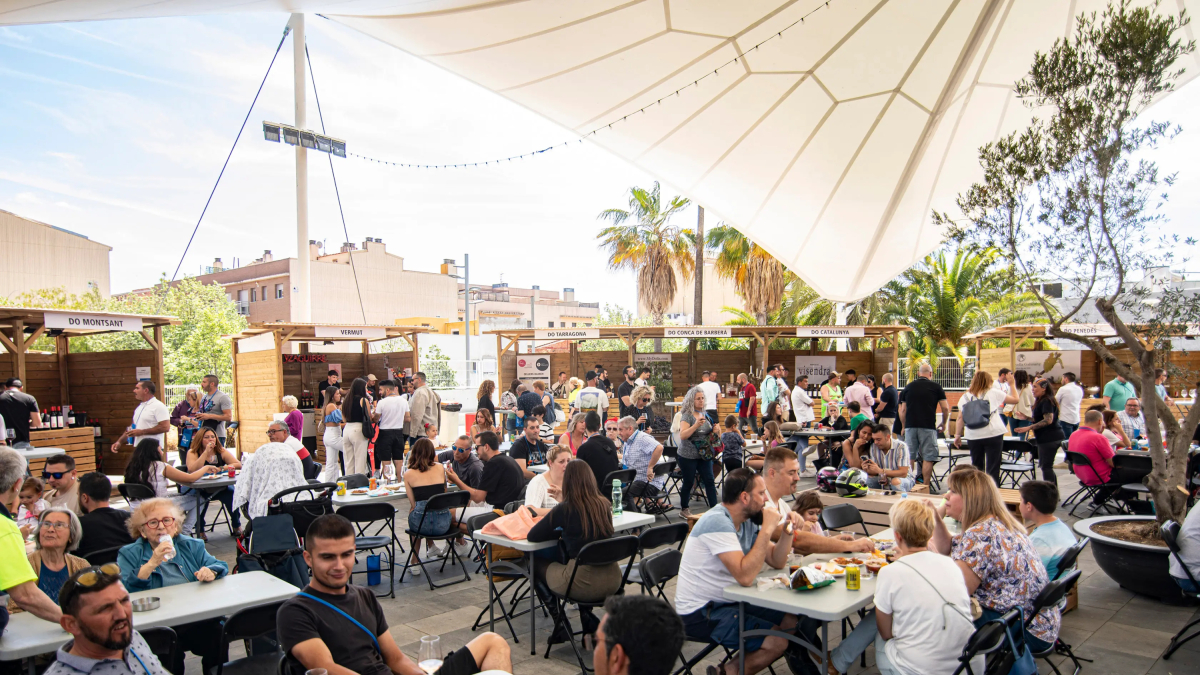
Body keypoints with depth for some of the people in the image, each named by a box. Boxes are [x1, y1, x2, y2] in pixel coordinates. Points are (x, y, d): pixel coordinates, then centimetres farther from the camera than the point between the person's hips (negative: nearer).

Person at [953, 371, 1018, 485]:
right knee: (993, 468, 0)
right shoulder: (993, 392, 0)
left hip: (973, 437, 3)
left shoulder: (965, 396, 8)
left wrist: (957, 435, 10)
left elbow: (961, 417, 5)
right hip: (993, 435, -3)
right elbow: (1015, 399, 8)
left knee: (976, 467, 15)